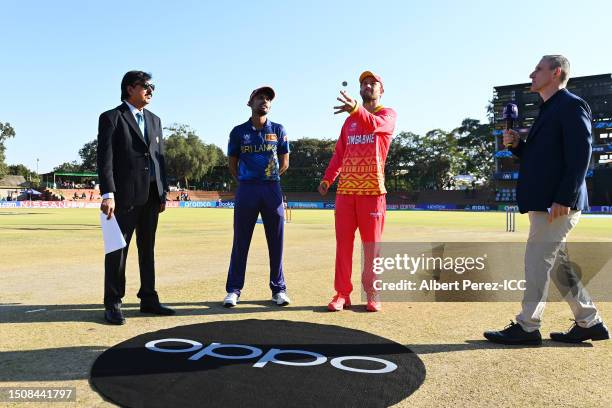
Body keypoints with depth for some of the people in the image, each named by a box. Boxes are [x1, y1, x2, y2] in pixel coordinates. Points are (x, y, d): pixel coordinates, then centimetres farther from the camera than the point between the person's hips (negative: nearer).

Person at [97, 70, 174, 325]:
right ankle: (113, 304, 9)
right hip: (125, 195, -6)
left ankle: (148, 299, 19)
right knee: (118, 249, 0)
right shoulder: (111, 118, 0)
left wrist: (163, 192, 11)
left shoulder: (154, 120, 18)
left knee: (147, 248, 11)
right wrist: (108, 194, -18)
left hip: (151, 196, 6)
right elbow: (105, 158, -9)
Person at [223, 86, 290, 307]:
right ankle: (233, 289, 10)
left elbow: (284, 163, 11)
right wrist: (246, 182, 6)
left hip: (272, 189, 1)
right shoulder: (238, 131, 6)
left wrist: (269, 180, 8)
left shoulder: (278, 130, 8)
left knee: (276, 241, 4)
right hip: (246, 189, -1)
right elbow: (232, 164, 11)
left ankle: (278, 289, 14)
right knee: (240, 241, 2)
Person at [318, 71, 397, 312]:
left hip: (372, 190, -4)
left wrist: (355, 109, -40)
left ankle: (372, 294, 12)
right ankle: (342, 293, 10)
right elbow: (339, 153, 18)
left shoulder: (388, 114, 4)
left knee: (371, 244, 1)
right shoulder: (350, 120, 19)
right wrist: (327, 178, 4)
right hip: (345, 189, 4)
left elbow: (374, 124, -20)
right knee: (343, 242, 3)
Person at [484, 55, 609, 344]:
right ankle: (589, 322, 23)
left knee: (537, 260, -6)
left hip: (558, 202, -10)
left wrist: (564, 199, -23)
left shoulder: (572, 105, -9)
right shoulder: (547, 110, 20)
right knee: (558, 263, 14)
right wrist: (516, 145, 5)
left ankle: (527, 327, 4)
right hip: (543, 202, 10)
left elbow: (580, 155, -18)